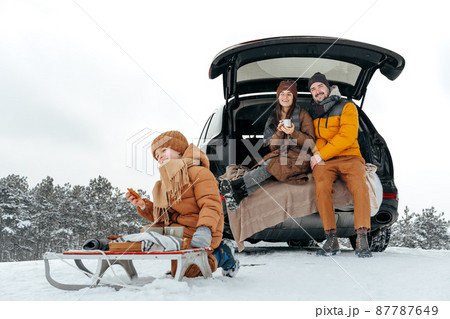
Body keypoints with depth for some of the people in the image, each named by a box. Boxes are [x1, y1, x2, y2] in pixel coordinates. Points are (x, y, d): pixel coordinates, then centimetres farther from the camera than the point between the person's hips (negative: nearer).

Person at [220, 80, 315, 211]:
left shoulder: (302, 114, 2)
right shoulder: (274, 116, 14)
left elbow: (310, 142, -4)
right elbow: (272, 146, 9)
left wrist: (293, 132, -20)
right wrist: (279, 132, -11)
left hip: (298, 158, -4)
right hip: (279, 155, 4)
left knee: (270, 166, -30)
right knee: (266, 166, -29)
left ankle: (235, 185, -36)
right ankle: (238, 196, -43)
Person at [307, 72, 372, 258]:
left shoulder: (346, 107, 7)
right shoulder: (312, 113, 21)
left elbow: (347, 137, -5)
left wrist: (321, 154, -11)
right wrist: (316, 156, -1)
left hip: (349, 157, -2)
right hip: (323, 162, 2)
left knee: (360, 187, -32)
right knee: (322, 187, -32)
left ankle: (362, 239, -32)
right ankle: (331, 239, -29)